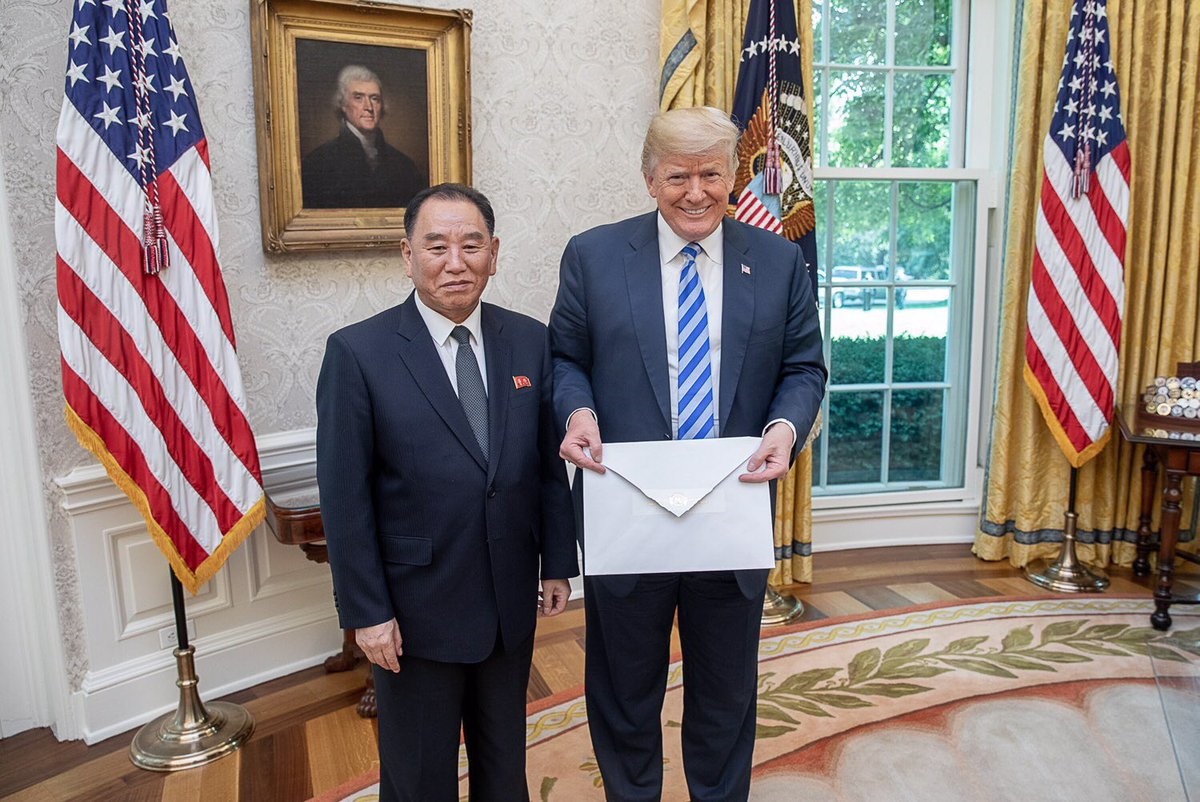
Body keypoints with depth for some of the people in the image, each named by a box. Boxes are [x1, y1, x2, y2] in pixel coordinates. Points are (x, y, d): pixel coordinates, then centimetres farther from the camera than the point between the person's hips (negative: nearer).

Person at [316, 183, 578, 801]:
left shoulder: (529, 340, -1)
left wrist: (558, 563, 5)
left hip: (512, 600, 4)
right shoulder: (358, 352, -13)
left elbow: (548, 463, 4)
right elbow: (345, 496, -11)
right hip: (417, 606, -3)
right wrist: (365, 612, -11)